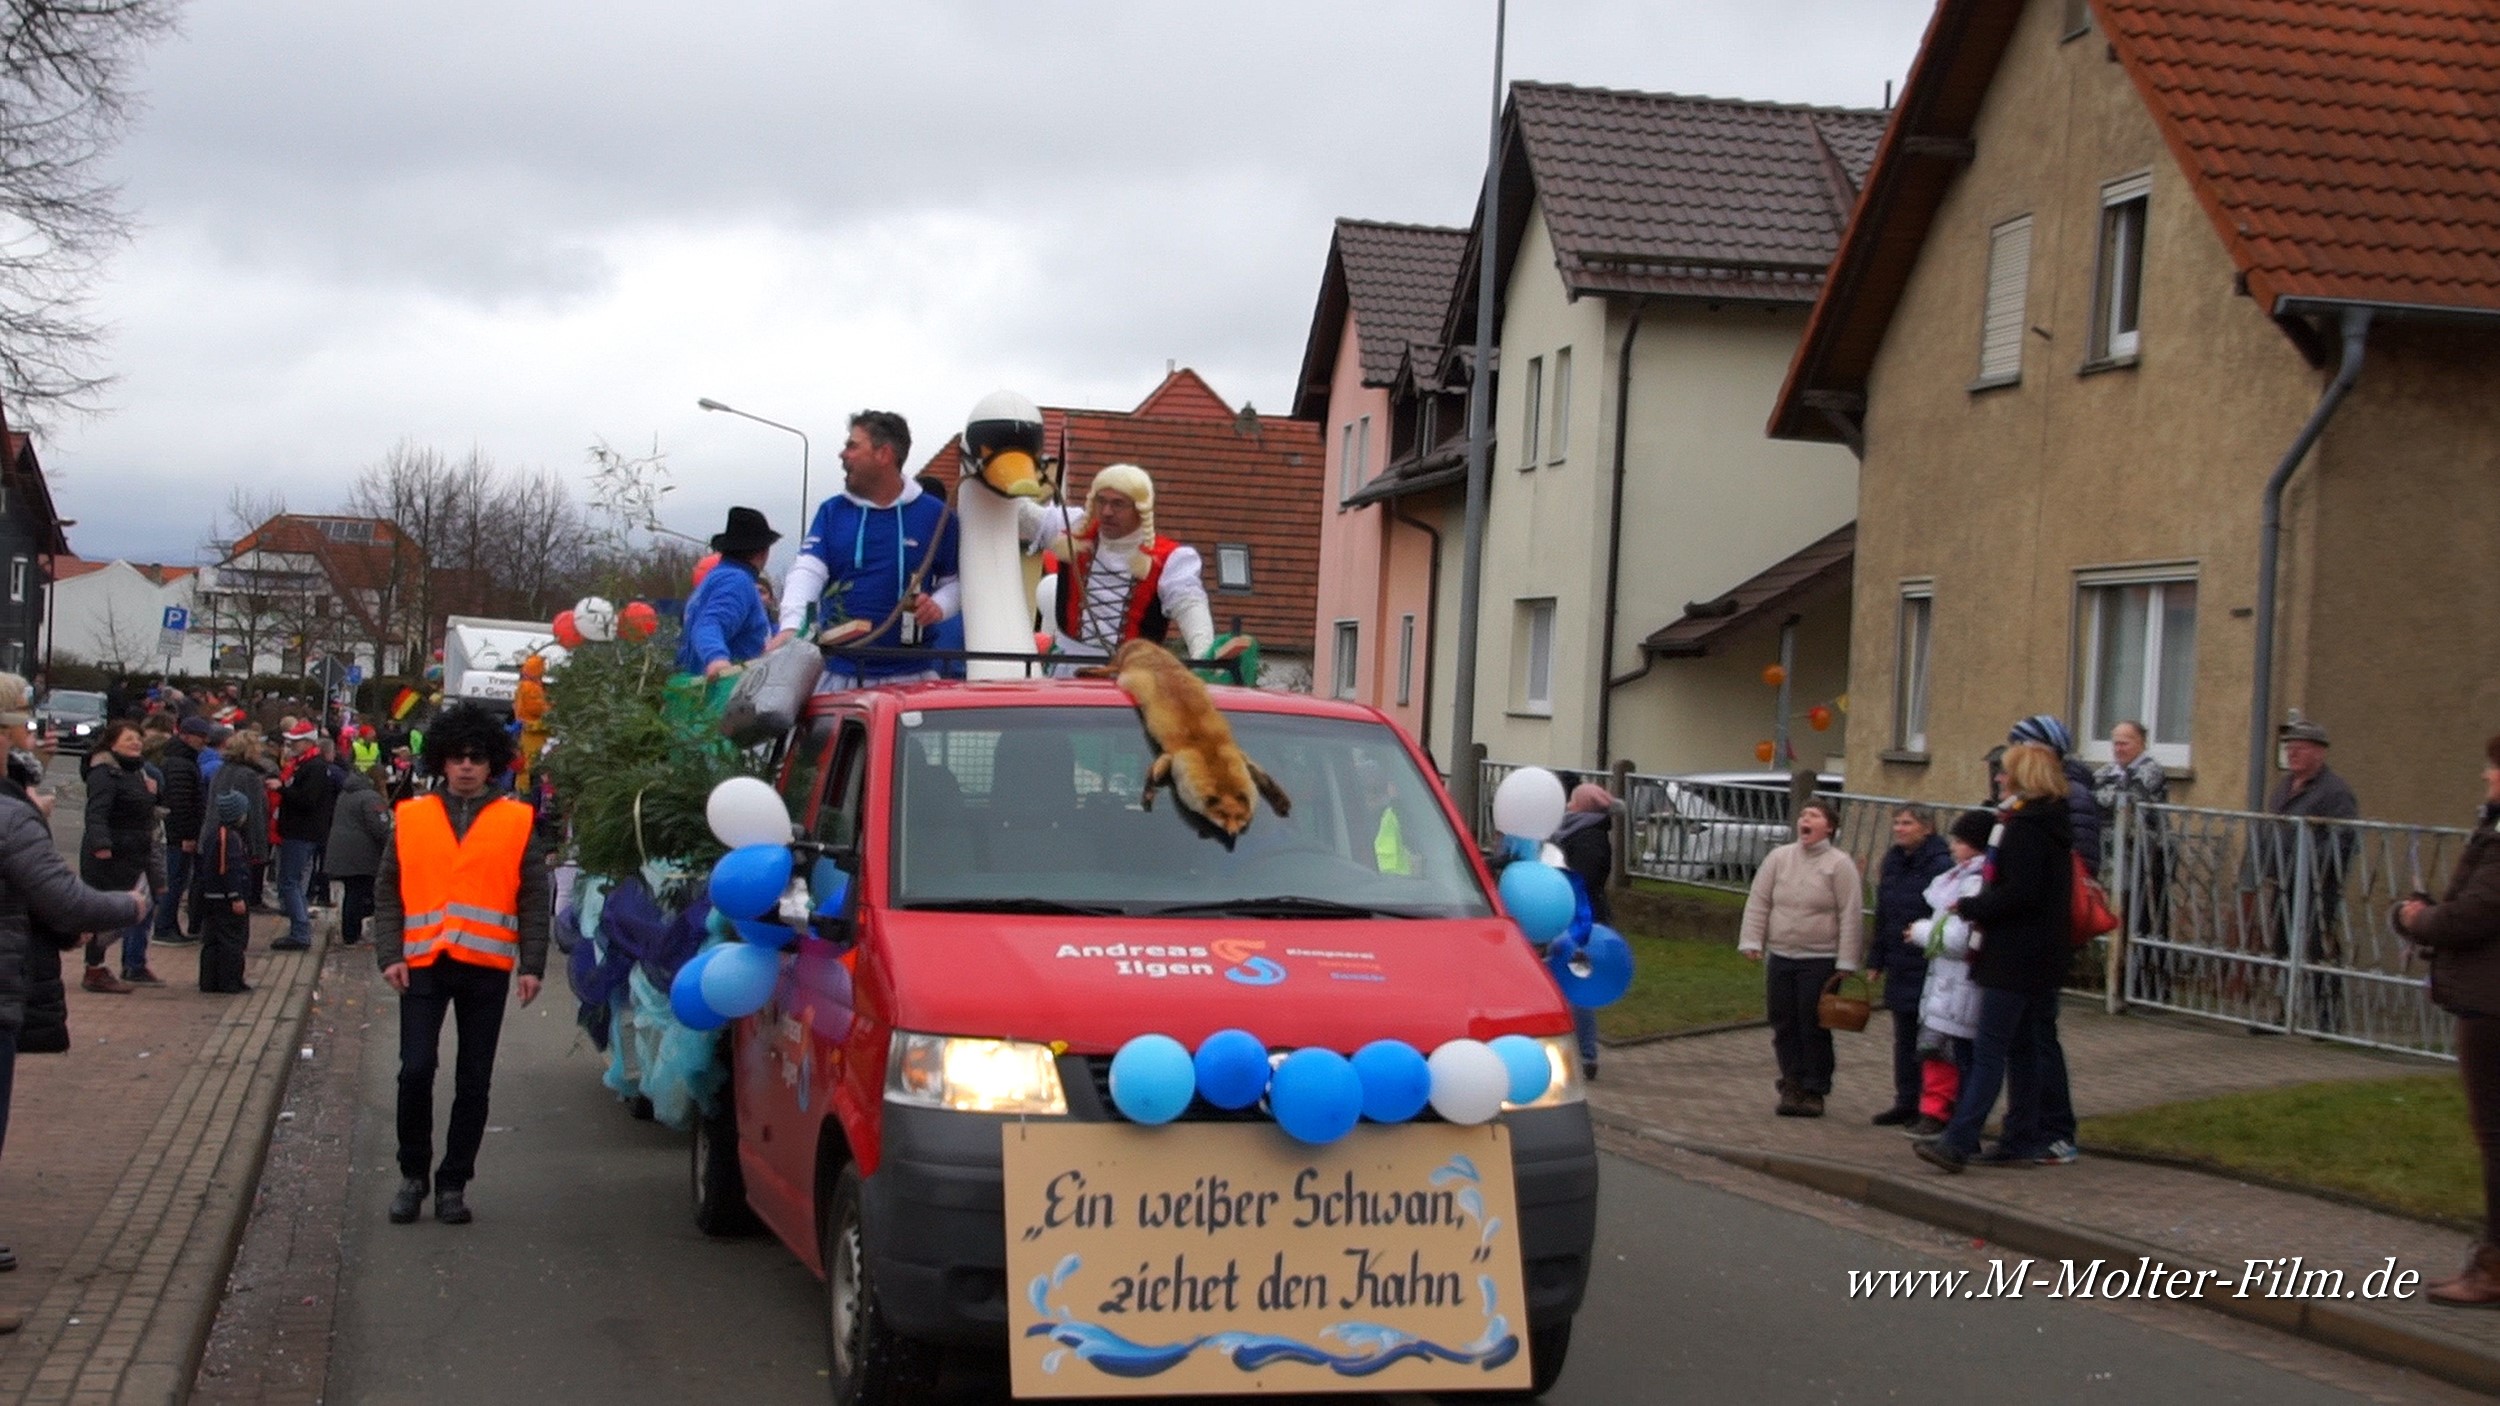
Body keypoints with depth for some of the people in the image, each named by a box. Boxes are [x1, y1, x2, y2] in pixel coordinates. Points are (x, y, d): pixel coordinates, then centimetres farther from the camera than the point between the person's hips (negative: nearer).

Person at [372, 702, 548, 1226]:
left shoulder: (517, 822, 5)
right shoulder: (411, 818, 7)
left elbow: (534, 899, 5)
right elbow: (388, 891, 8)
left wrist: (531, 965, -3)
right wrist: (390, 956, -3)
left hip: (487, 967, 0)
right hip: (423, 964, 0)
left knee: (473, 1082, 5)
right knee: (415, 1070, -7)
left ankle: (453, 1184, 15)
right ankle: (412, 1174, 12)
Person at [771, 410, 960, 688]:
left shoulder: (934, 514, 4)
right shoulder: (832, 511, 10)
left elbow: (957, 579, 10)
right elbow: (806, 571, -4)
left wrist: (939, 606, -13)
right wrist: (790, 627, -22)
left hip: (909, 675, -2)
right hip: (836, 676, 2)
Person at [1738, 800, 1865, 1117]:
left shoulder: (1840, 864, -4)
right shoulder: (1778, 858, 7)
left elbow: (1850, 916, -6)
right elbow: (1758, 902, 8)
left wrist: (1846, 960, -10)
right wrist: (1752, 941, -1)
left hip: (1820, 960, -4)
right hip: (1779, 957, 4)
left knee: (1814, 1029, -1)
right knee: (1784, 1026, 6)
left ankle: (1814, 1091, 9)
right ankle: (1792, 1085, 16)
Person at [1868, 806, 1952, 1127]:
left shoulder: (1941, 866, -14)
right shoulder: (1893, 861, 11)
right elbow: (1882, 915, 16)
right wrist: (1875, 959, 15)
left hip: (1928, 966, -8)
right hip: (1900, 966, 8)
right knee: (1904, 1037, 13)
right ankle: (1906, 1102, 22)